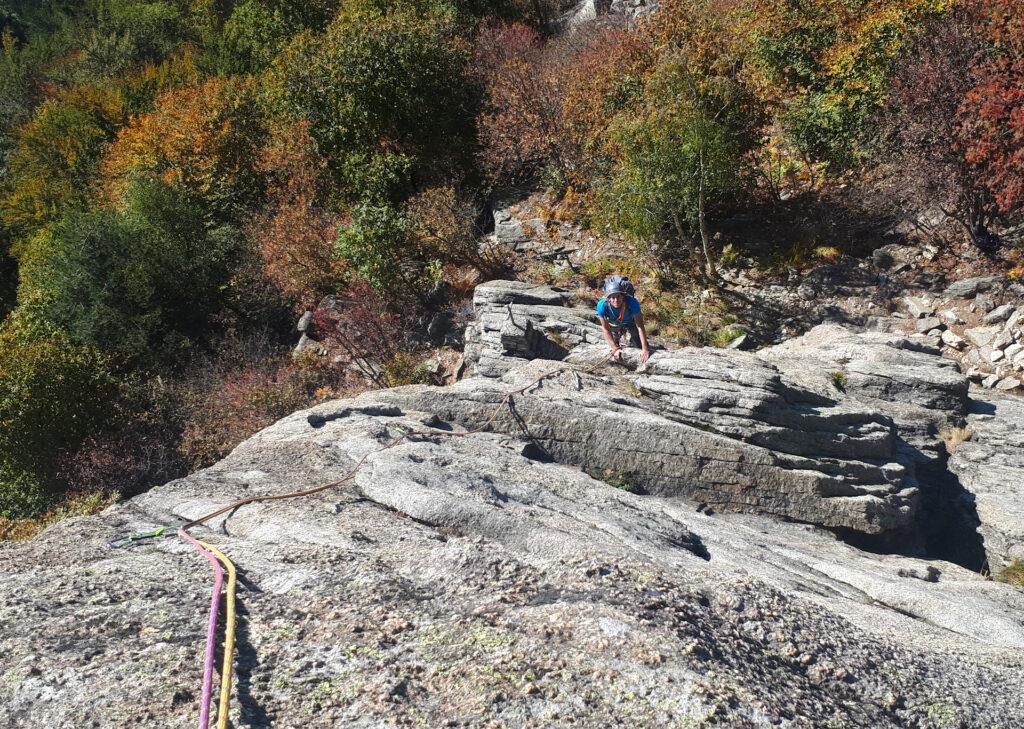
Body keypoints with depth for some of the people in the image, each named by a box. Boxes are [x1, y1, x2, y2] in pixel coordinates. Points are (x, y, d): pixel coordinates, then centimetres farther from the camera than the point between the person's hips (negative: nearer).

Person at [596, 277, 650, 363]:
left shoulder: (632, 303, -42)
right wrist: (615, 349, -33)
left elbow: (640, 326, -35)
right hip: (614, 325, 0)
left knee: (639, 345, 3)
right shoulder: (602, 306, -40)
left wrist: (645, 349, -40)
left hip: (631, 322, 0)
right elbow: (606, 329, -28)